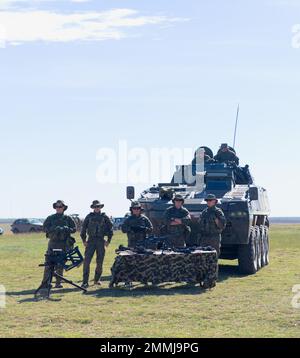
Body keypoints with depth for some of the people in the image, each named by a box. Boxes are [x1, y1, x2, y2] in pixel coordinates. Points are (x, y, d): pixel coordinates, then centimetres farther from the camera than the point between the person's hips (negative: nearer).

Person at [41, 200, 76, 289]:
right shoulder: (50, 218, 8)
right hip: (53, 242, 0)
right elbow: (44, 228, -1)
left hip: (63, 244, 1)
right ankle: (45, 282, -3)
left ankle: (58, 282, 7)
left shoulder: (68, 218, 9)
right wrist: (54, 229, -17)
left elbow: (74, 229, 8)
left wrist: (67, 229, -13)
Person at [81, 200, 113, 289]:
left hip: (101, 241, 1)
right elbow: (83, 228, 11)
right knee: (87, 261, -11)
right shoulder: (89, 217, 7)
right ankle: (85, 282, -12)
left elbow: (110, 229, 9)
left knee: (100, 262, 5)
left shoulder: (105, 217, 6)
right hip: (91, 241, 0)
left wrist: (108, 240, 3)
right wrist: (84, 240, 6)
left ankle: (97, 279, 20)